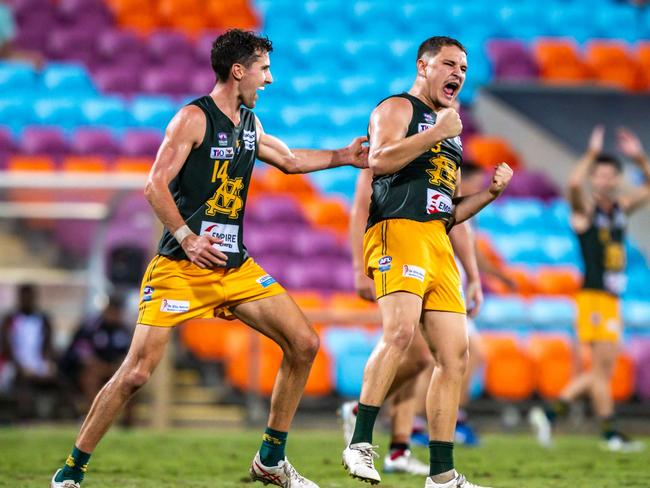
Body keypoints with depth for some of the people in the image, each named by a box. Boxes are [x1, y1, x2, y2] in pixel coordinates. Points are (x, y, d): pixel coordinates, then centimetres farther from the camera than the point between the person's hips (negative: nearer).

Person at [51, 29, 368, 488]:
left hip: (236, 266, 7)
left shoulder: (249, 124, 14)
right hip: (180, 268, -7)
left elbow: (289, 160, 32)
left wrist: (344, 156, 28)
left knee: (304, 344, -1)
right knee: (137, 371, -14)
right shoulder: (194, 118, -9)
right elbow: (155, 186, -15)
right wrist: (186, 237, -23)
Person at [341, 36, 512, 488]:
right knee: (401, 330, -29)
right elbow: (380, 159, -16)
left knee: (455, 355, 2)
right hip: (397, 230, -8)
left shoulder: (449, 129, 29)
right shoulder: (398, 108, 5)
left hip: (439, 245, 8)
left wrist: (491, 191, 14)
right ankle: (360, 443, -27)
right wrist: (437, 133, -13)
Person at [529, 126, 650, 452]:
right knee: (603, 366, -10)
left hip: (612, 299, 8)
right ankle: (610, 433, -8)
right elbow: (574, 183, -24)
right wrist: (592, 153, -19)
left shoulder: (620, 207, 16)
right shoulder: (585, 208, -3)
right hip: (593, 296, -8)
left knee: (602, 371, 8)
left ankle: (550, 412, 12)